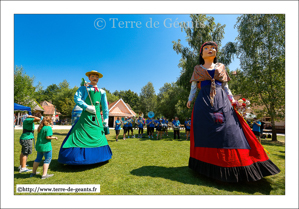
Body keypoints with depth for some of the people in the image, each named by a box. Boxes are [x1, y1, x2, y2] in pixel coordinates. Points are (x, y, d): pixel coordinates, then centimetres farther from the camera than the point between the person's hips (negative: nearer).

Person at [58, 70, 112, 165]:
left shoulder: (102, 92, 12)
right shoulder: (84, 88, 5)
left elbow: (105, 107, 13)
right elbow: (76, 98, -12)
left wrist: (105, 122, 11)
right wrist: (87, 107, -22)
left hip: (97, 119, 4)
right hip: (86, 117, -4)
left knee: (97, 137, 11)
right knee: (81, 137, -7)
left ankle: (95, 157, 28)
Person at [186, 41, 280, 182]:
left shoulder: (221, 67, 20)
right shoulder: (198, 69, 15)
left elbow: (225, 86, 17)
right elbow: (193, 86, 13)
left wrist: (233, 101, 9)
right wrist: (190, 99, 3)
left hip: (222, 102, 2)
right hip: (204, 102, -2)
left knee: (228, 130, -5)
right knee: (206, 132, -5)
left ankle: (231, 166, 5)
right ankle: (207, 166, 5)